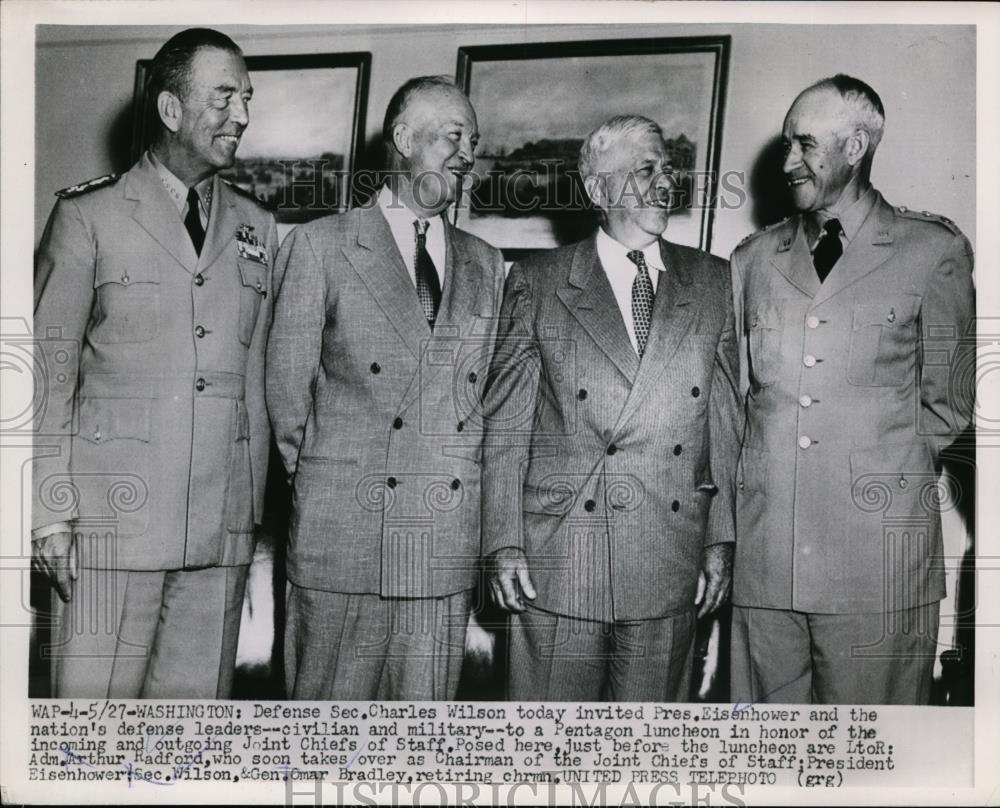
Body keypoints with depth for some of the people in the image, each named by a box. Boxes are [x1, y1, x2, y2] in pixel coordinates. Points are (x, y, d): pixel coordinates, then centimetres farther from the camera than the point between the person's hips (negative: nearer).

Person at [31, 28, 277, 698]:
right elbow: (50, 369, 1)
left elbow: (258, 376, 13)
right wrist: (52, 513, -5)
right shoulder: (88, 215, 2)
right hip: (114, 516, -3)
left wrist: (254, 508, 8)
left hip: (225, 527, 3)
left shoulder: (257, 228, 13)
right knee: (93, 699, 0)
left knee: (198, 699, 8)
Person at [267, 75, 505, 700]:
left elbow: (488, 392, 16)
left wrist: (463, 492, 7)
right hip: (344, 534, -3)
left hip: (449, 543, 4)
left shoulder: (486, 266, 16)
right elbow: (287, 383, 3)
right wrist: (320, 492, 5)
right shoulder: (321, 244, 2)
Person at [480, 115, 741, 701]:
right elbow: (506, 425, 1)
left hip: (671, 564, 2)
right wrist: (505, 543, -4)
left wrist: (722, 540, 4)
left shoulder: (712, 282, 10)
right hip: (558, 556, -2)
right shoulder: (538, 283, 3)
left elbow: (726, 422, 9)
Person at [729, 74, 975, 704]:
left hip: (879, 547, -3)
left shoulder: (935, 251, 6)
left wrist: (886, 470, 2)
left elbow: (946, 405, 8)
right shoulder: (754, 259, 15)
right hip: (763, 551, 3)